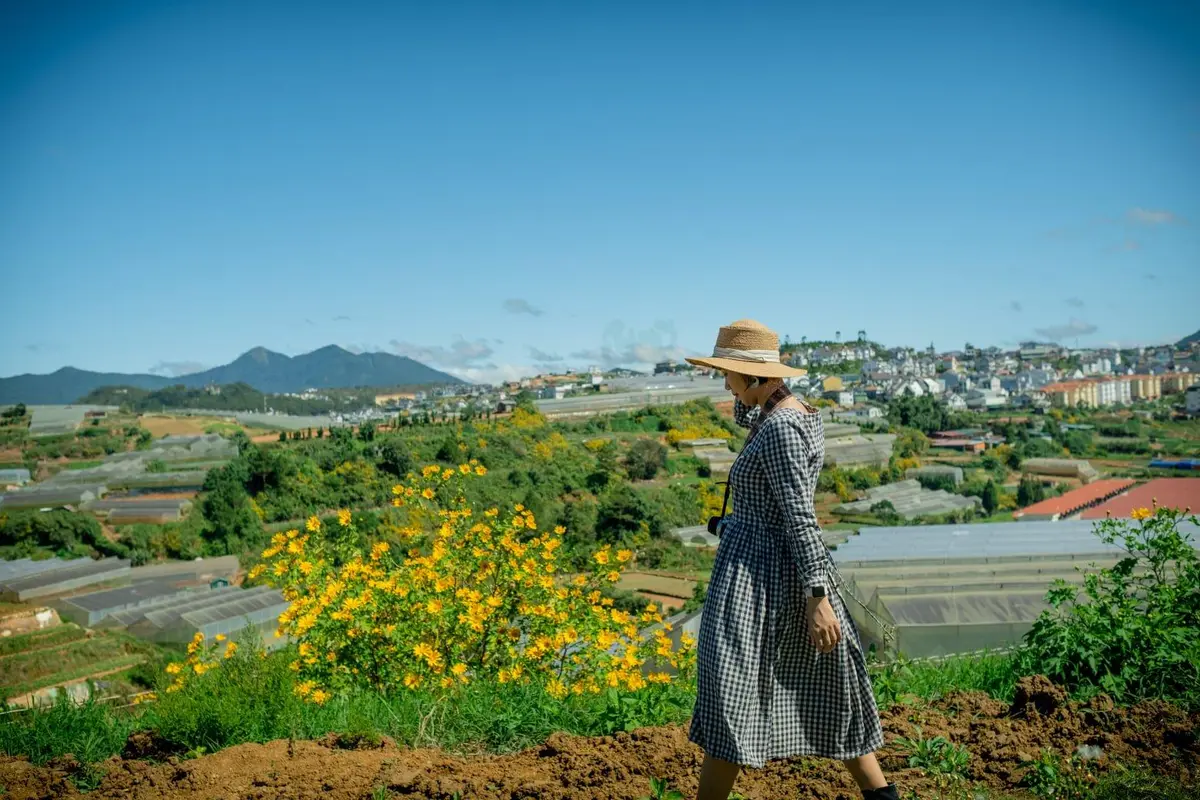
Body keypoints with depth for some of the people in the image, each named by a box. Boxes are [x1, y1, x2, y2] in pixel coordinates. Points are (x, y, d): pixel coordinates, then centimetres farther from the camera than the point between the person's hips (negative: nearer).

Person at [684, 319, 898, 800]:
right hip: (784, 568, 10)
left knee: (729, 694, -4)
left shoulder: (780, 427, -19)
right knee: (820, 686, 18)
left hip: (759, 572, -10)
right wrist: (746, 391, 10)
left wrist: (817, 597, -23)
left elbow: (800, 517, -23)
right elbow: (745, 419, 30)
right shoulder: (798, 410, 8)